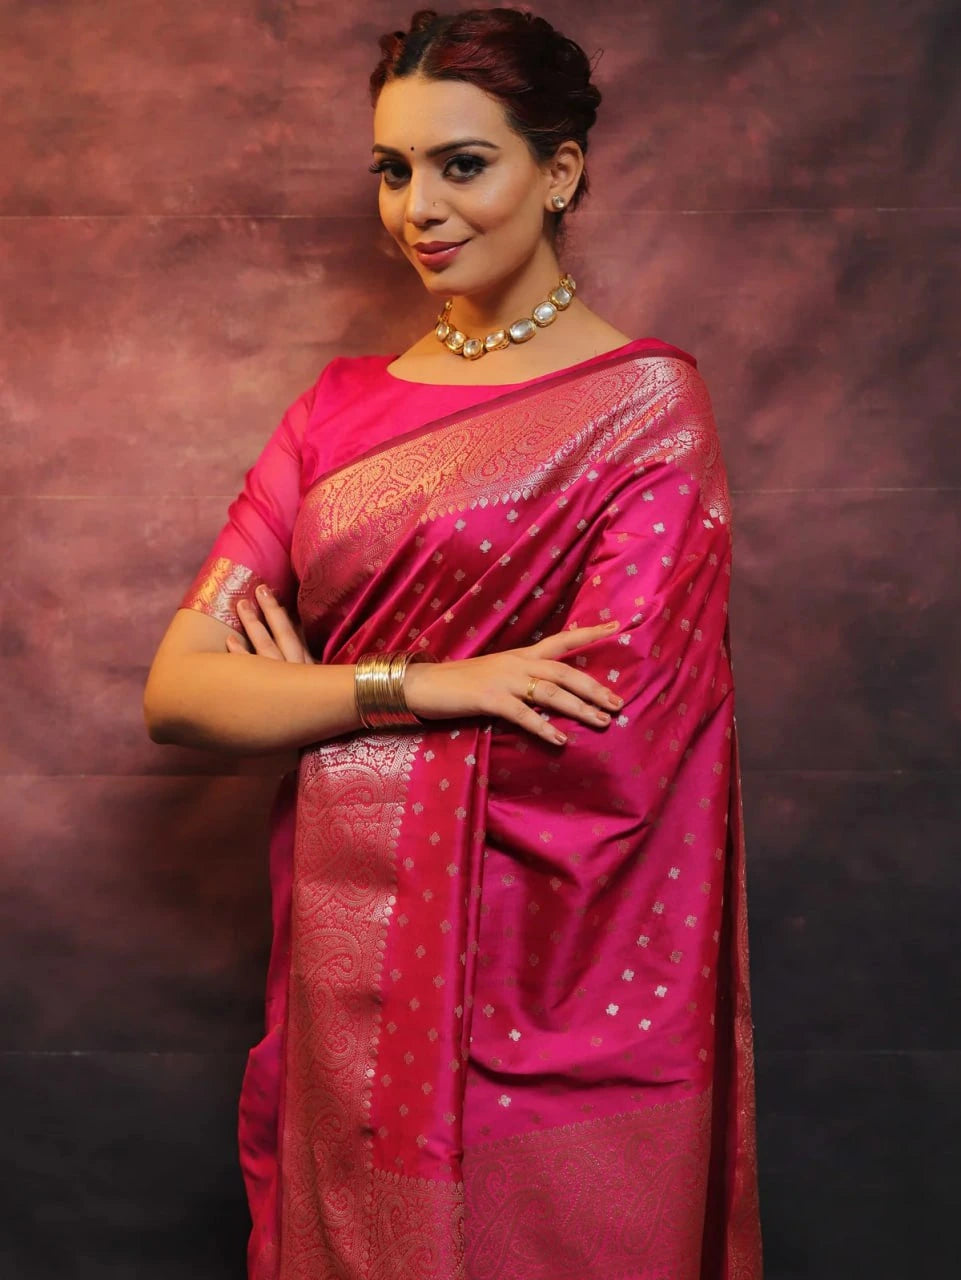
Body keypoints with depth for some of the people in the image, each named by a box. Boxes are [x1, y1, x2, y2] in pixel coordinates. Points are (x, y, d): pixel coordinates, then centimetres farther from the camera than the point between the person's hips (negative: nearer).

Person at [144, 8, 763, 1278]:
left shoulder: (643, 400, -8)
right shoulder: (346, 403, 6)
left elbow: (600, 743, -19)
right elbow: (176, 692, -2)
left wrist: (311, 686, -8)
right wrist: (414, 684, -18)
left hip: (546, 993, -4)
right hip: (352, 964, 5)